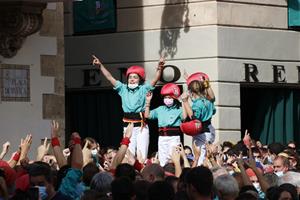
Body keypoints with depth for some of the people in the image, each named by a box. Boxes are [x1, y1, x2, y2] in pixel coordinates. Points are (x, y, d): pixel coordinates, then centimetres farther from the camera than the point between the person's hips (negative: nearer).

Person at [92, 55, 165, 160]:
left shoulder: (144, 89, 2)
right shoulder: (123, 89, 10)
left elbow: (155, 80, -11)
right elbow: (110, 77, 8)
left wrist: (159, 69, -28)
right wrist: (100, 65, 3)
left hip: (141, 126, -3)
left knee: (142, 154, -6)